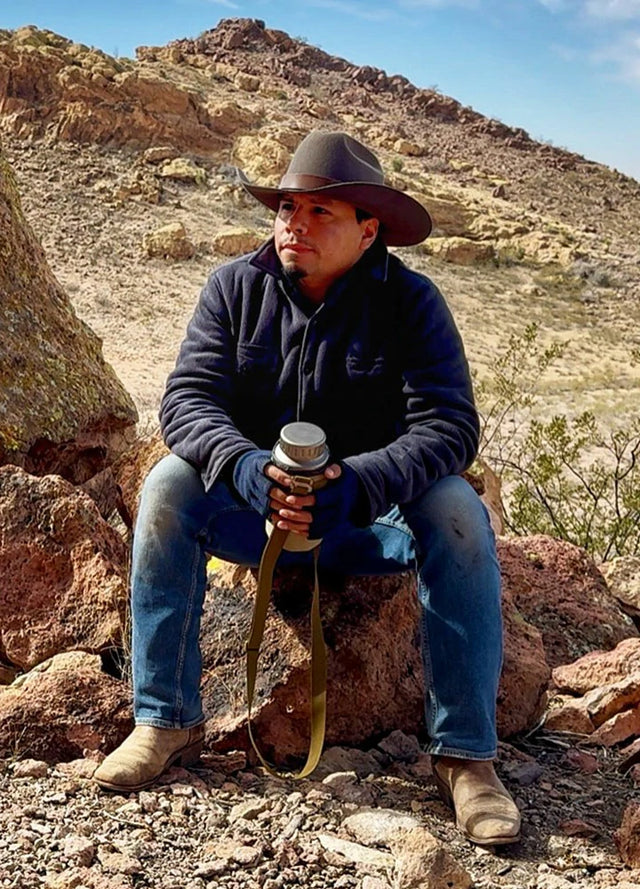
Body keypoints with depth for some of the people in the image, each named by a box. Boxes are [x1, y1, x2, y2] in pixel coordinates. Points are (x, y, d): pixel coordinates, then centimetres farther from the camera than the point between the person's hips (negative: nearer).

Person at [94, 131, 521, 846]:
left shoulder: (409, 300, -10)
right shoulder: (236, 286, -5)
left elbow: (448, 424, -21)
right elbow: (187, 398, -14)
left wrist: (359, 482, -40)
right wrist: (244, 466, -36)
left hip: (370, 521, -1)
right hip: (251, 509, 2)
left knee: (457, 512, -29)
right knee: (169, 485, -25)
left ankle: (465, 753, -23)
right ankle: (167, 721, -17)